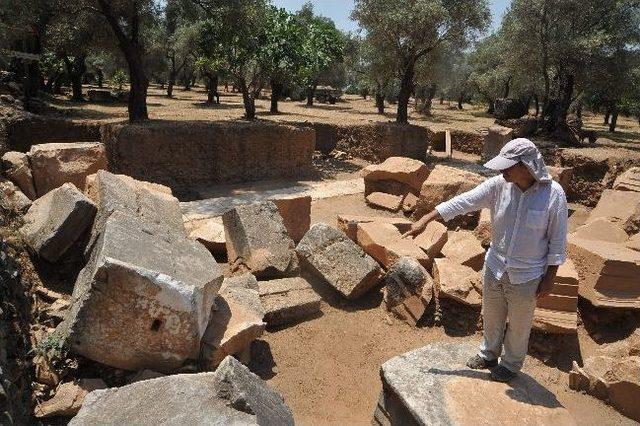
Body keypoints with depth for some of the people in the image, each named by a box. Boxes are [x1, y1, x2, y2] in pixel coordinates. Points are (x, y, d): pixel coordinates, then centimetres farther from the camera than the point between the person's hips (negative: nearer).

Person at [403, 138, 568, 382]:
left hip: (526, 277, -3)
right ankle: (489, 355, 49)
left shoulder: (553, 194, -19)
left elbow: (557, 240, -11)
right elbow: (463, 202, -13)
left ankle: (511, 364, 44)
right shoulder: (499, 185, -12)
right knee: (491, 317, 23)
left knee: (518, 325, 18)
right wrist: (426, 219, -18)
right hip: (494, 268, 3)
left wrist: (549, 277, -8)